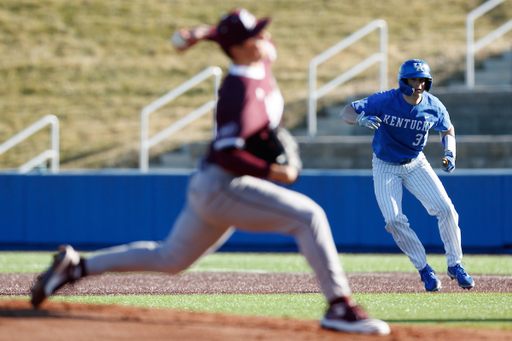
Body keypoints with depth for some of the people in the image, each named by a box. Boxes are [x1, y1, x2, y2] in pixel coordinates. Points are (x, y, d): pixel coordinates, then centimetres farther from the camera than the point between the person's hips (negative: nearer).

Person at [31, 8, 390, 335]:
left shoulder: (262, 61, 3)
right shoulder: (243, 93, -24)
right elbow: (225, 153, -30)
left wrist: (205, 33, 11)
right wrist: (271, 172, -28)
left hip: (211, 188, 10)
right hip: (224, 186, -10)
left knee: (170, 259, 22)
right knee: (308, 216, -17)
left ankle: (75, 265, 27)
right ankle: (340, 306, -18)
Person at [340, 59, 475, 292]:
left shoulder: (433, 107, -14)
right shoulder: (385, 101, -23)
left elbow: (447, 130, 7)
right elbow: (346, 112, -20)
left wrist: (450, 154, -12)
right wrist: (362, 119, -43)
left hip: (415, 164, 2)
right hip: (385, 167, -2)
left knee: (446, 209, -12)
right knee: (394, 220, -16)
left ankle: (455, 265, 5)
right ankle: (424, 269, 1)